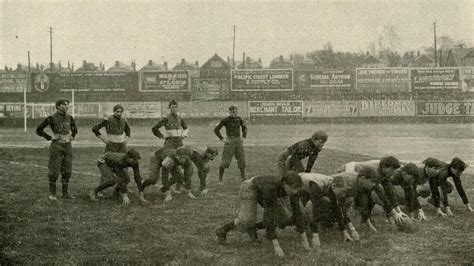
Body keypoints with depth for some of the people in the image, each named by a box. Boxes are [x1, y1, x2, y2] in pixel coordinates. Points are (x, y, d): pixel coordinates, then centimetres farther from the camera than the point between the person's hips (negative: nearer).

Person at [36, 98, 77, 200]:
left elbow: (74, 128, 26)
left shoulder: (69, 117, 6)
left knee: (67, 170, 6)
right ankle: (52, 193, 11)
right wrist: (49, 138, -7)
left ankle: (65, 193, 15)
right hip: (56, 146, -5)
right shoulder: (51, 118, -10)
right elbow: (39, 130, -4)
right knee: (54, 170, -1)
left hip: (67, 146, 5)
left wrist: (72, 137, 10)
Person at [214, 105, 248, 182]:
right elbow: (216, 130, -4)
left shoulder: (239, 119, 4)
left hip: (238, 141, 4)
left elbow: (244, 128, 22)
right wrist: (222, 139, -8)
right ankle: (220, 179, 12)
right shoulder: (225, 120, -7)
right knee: (225, 161, -5)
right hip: (229, 141, -4)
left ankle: (243, 178, 10)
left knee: (241, 159, 0)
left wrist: (244, 137, 10)